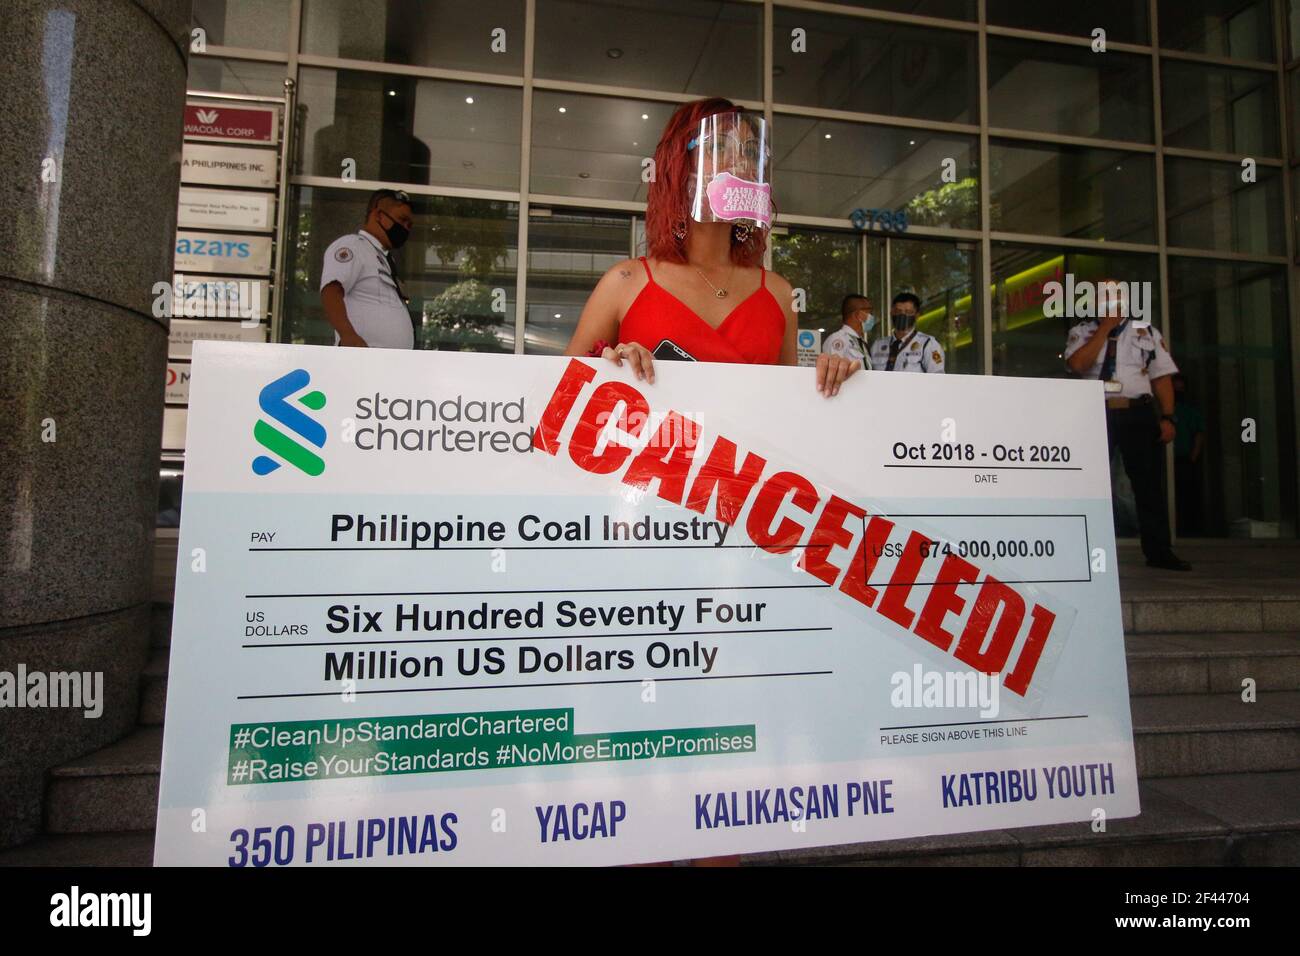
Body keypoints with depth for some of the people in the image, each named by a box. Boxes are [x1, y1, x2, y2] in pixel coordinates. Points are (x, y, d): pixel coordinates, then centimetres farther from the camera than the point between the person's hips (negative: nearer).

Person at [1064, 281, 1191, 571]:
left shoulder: (1147, 331, 11)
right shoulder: (1082, 332, 7)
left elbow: (1161, 377, 7)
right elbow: (1077, 365, -13)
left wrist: (1167, 417, -2)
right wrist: (1104, 329, -10)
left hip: (1138, 413, 1)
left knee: (1149, 483, 3)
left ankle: (1158, 551, 12)